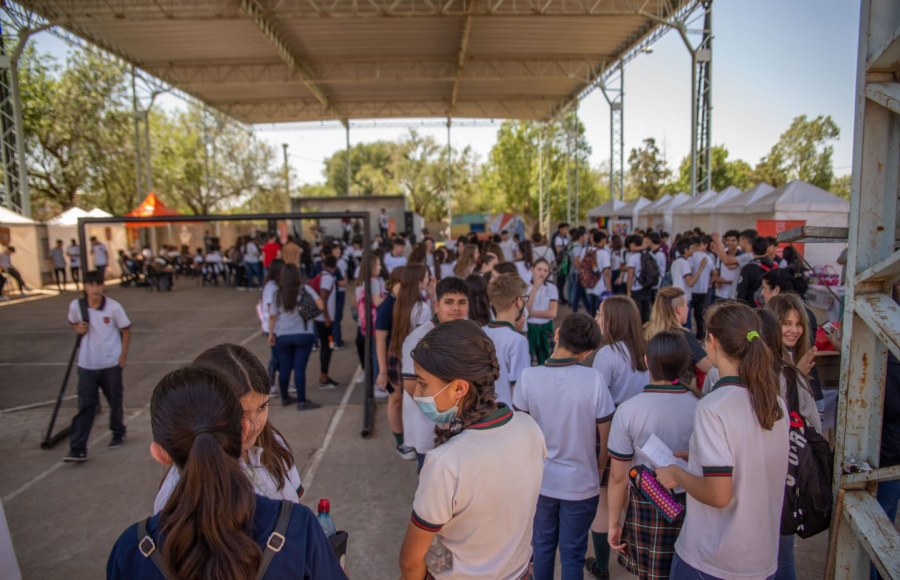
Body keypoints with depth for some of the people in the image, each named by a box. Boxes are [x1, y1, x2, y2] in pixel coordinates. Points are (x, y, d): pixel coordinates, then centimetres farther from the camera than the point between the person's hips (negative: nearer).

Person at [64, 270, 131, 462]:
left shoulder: (114, 307, -11)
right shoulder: (76, 305, -4)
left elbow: (126, 330, -1)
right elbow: (72, 323, 17)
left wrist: (123, 355, -5)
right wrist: (78, 328, -7)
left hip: (111, 363, -1)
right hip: (87, 365, 1)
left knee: (115, 401, 13)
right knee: (85, 405, -2)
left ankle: (118, 433, 36)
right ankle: (78, 449, 1)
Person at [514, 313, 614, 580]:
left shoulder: (528, 377, -17)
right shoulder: (593, 380, -20)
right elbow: (605, 438, -10)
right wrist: (598, 469, 9)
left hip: (541, 480, 1)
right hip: (581, 484, -1)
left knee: (542, 547, 21)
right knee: (573, 554, 16)